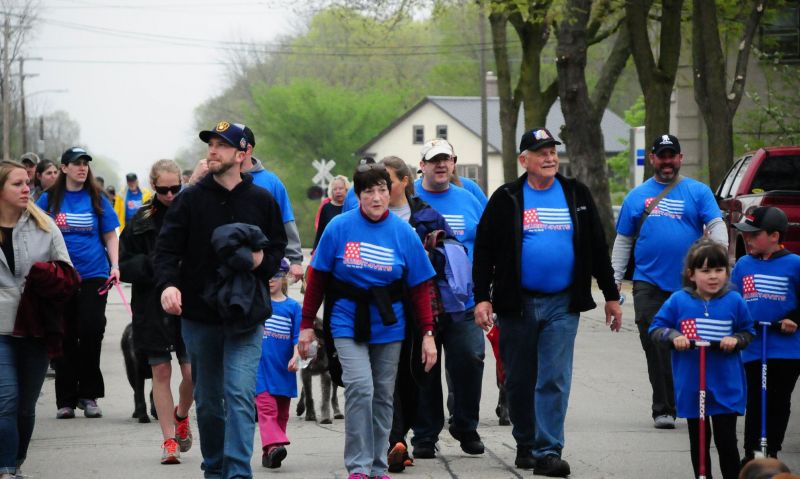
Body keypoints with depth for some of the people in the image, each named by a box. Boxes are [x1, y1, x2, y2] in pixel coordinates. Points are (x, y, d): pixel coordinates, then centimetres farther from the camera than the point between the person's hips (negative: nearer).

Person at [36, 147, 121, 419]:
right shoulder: (49, 199, 4)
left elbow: (110, 236, 9)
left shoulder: (96, 199, 5)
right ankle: (66, 399, 10)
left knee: (91, 332, -8)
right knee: (64, 338, 4)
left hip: (93, 275, 0)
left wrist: (115, 266, -3)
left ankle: (88, 395, 5)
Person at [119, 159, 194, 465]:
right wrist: (153, 264, -12)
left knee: (192, 373, -4)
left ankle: (181, 416, 28)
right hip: (153, 307, 1)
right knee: (161, 372, 3)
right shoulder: (141, 221, 3)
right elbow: (124, 266, 3)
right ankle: (169, 440, 11)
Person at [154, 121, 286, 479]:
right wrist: (168, 283, -22)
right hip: (199, 315, 1)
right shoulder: (190, 199, 2)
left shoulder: (261, 201, 4)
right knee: (207, 400, 11)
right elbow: (167, 248, -3)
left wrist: (263, 260, -8)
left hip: (245, 315, -1)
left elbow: (279, 247, 15)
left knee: (240, 395, -14)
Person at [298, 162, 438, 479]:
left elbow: (420, 287, 2)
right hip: (348, 323, -2)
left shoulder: (404, 234, -1)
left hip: (388, 325, 2)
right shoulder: (339, 228, -4)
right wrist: (307, 325, 0)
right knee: (360, 388, -17)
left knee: (383, 396, 9)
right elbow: (317, 277, 1)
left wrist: (427, 334, -2)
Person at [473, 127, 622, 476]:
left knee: (555, 380, -8)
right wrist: (482, 297, -6)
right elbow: (484, 250, 2)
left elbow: (597, 248, 13)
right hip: (516, 303, 0)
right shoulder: (506, 199, 2)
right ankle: (525, 444, 24)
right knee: (519, 381, 8)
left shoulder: (576, 195, 8)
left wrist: (611, 297, 12)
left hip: (562, 304, 0)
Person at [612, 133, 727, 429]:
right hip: (649, 283, 1)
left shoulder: (698, 192, 7)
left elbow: (716, 226, -3)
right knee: (656, 348, -5)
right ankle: (663, 409, -1)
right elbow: (623, 240, 16)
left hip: (690, 283, -1)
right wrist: (615, 278, 8)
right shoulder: (637, 196, 13)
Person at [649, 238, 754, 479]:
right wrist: (673, 336, -15)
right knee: (698, 442, 12)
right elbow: (655, 329, 4)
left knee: (726, 441, 3)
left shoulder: (734, 301, -2)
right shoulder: (678, 301, -3)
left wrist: (735, 340, -12)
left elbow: (748, 332, 9)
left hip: (726, 386, -1)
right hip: (691, 386, 1)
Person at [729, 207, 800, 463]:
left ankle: (772, 453, 18)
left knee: (779, 403, 7)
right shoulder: (743, 265, 6)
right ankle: (750, 454, 14)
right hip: (753, 349, 2)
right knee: (755, 403, 6)